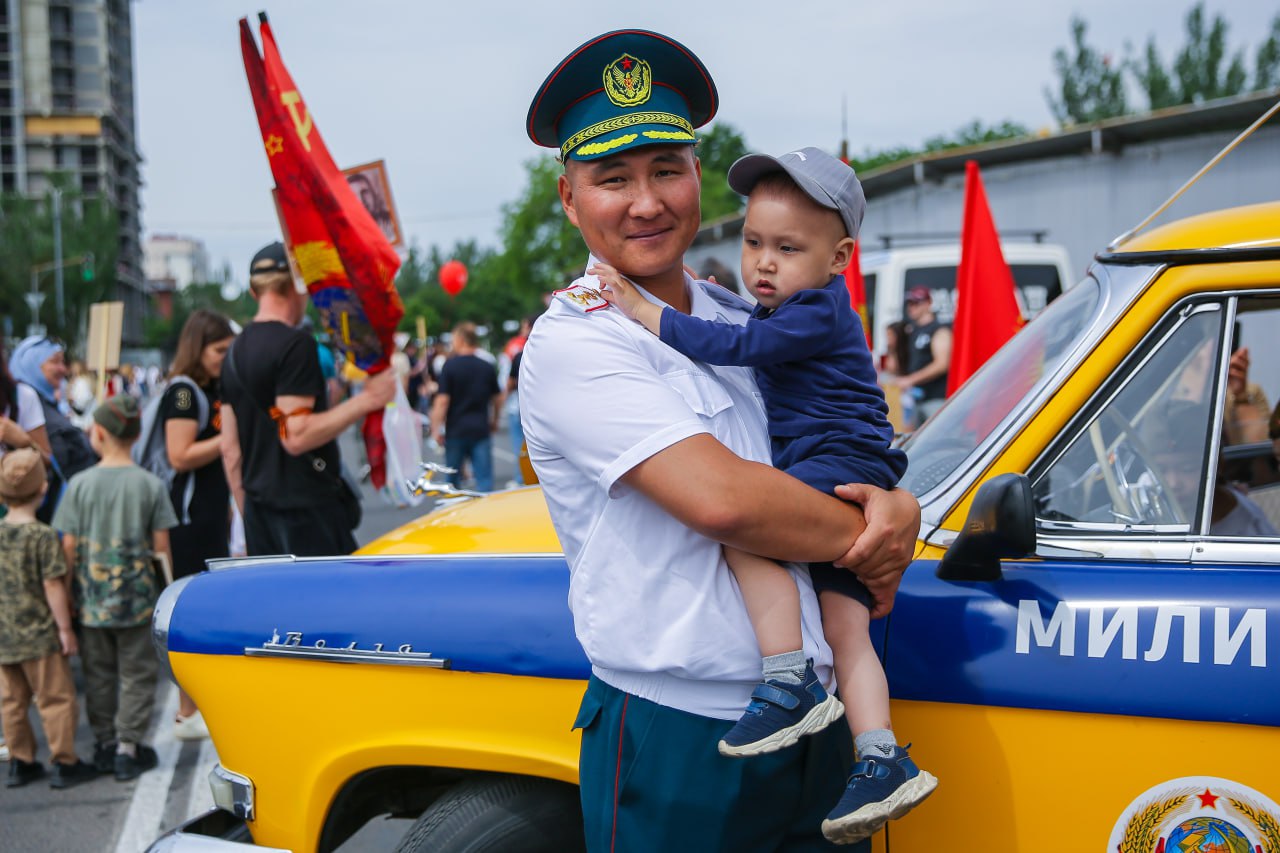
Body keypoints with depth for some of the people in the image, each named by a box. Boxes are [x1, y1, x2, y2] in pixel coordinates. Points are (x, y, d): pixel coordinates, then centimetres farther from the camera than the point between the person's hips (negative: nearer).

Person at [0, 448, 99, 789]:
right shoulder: (43, 536, -16)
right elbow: (52, 586, -16)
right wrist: (65, 628, -9)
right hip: (39, 634, -6)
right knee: (55, 698, 4)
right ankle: (65, 763, 10)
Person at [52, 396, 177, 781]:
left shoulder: (80, 483, -6)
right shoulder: (151, 484, -7)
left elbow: (69, 544, -5)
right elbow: (161, 546, -5)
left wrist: (69, 589, 7)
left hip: (92, 600, 1)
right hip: (138, 599, -1)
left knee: (99, 673, 15)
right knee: (137, 674, 8)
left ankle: (105, 743, 23)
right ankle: (128, 746, 6)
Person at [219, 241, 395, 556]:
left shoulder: (235, 352, 14)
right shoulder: (295, 345, -13)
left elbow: (230, 449, 16)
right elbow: (296, 436, -21)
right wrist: (365, 400, -18)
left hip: (259, 509, 9)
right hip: (305, 507, -9)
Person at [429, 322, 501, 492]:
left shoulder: (450, 366, -8)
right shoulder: (488, 368, 4)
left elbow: (442, 400, -13)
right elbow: (498, 399, 13)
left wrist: (436, 428, -8)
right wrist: (494, 421, 29)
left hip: (455, 429, -2)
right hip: (481, 429, 2)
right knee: (484, 477, -1)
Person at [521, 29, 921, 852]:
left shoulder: (745, 321, 11)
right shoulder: (572, 342, -12)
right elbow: (719, 496, -22)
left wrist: (898, 507, -5)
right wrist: (868, 537, -9)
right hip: (675, 743, -6)